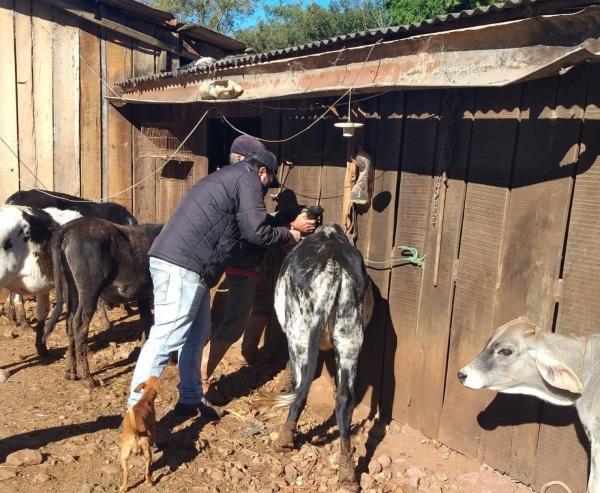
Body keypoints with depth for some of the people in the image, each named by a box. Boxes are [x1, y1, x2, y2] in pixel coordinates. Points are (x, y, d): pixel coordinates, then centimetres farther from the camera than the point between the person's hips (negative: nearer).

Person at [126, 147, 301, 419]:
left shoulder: (228, 177, 28)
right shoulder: (247, 180, -1)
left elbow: (248, 223, 29)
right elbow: (257, 232, -10)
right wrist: (288, 235, 8)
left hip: (181, 265, 10)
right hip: (181, 267, -10)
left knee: (197, 333, 18)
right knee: (165, 339, -9)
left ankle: (190, 399, 28)